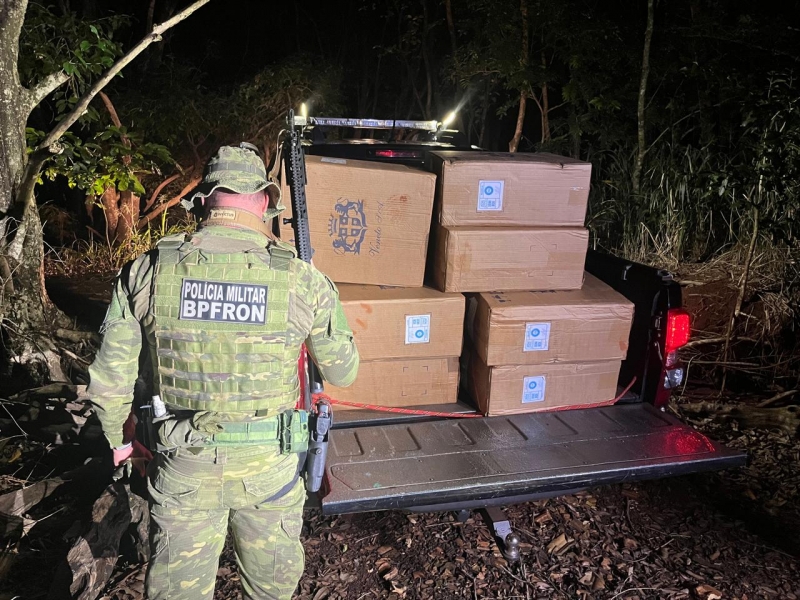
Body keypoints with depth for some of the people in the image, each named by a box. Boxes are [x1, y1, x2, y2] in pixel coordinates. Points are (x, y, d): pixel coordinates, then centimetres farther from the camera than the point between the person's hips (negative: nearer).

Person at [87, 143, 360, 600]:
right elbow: (343, 373, -3)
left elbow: (110, 381, -4)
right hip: (270, 464, 0)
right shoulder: (302, 279, -15)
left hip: (183, 463, 1)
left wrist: (119, 440, 15)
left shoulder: (147, 272, -11)